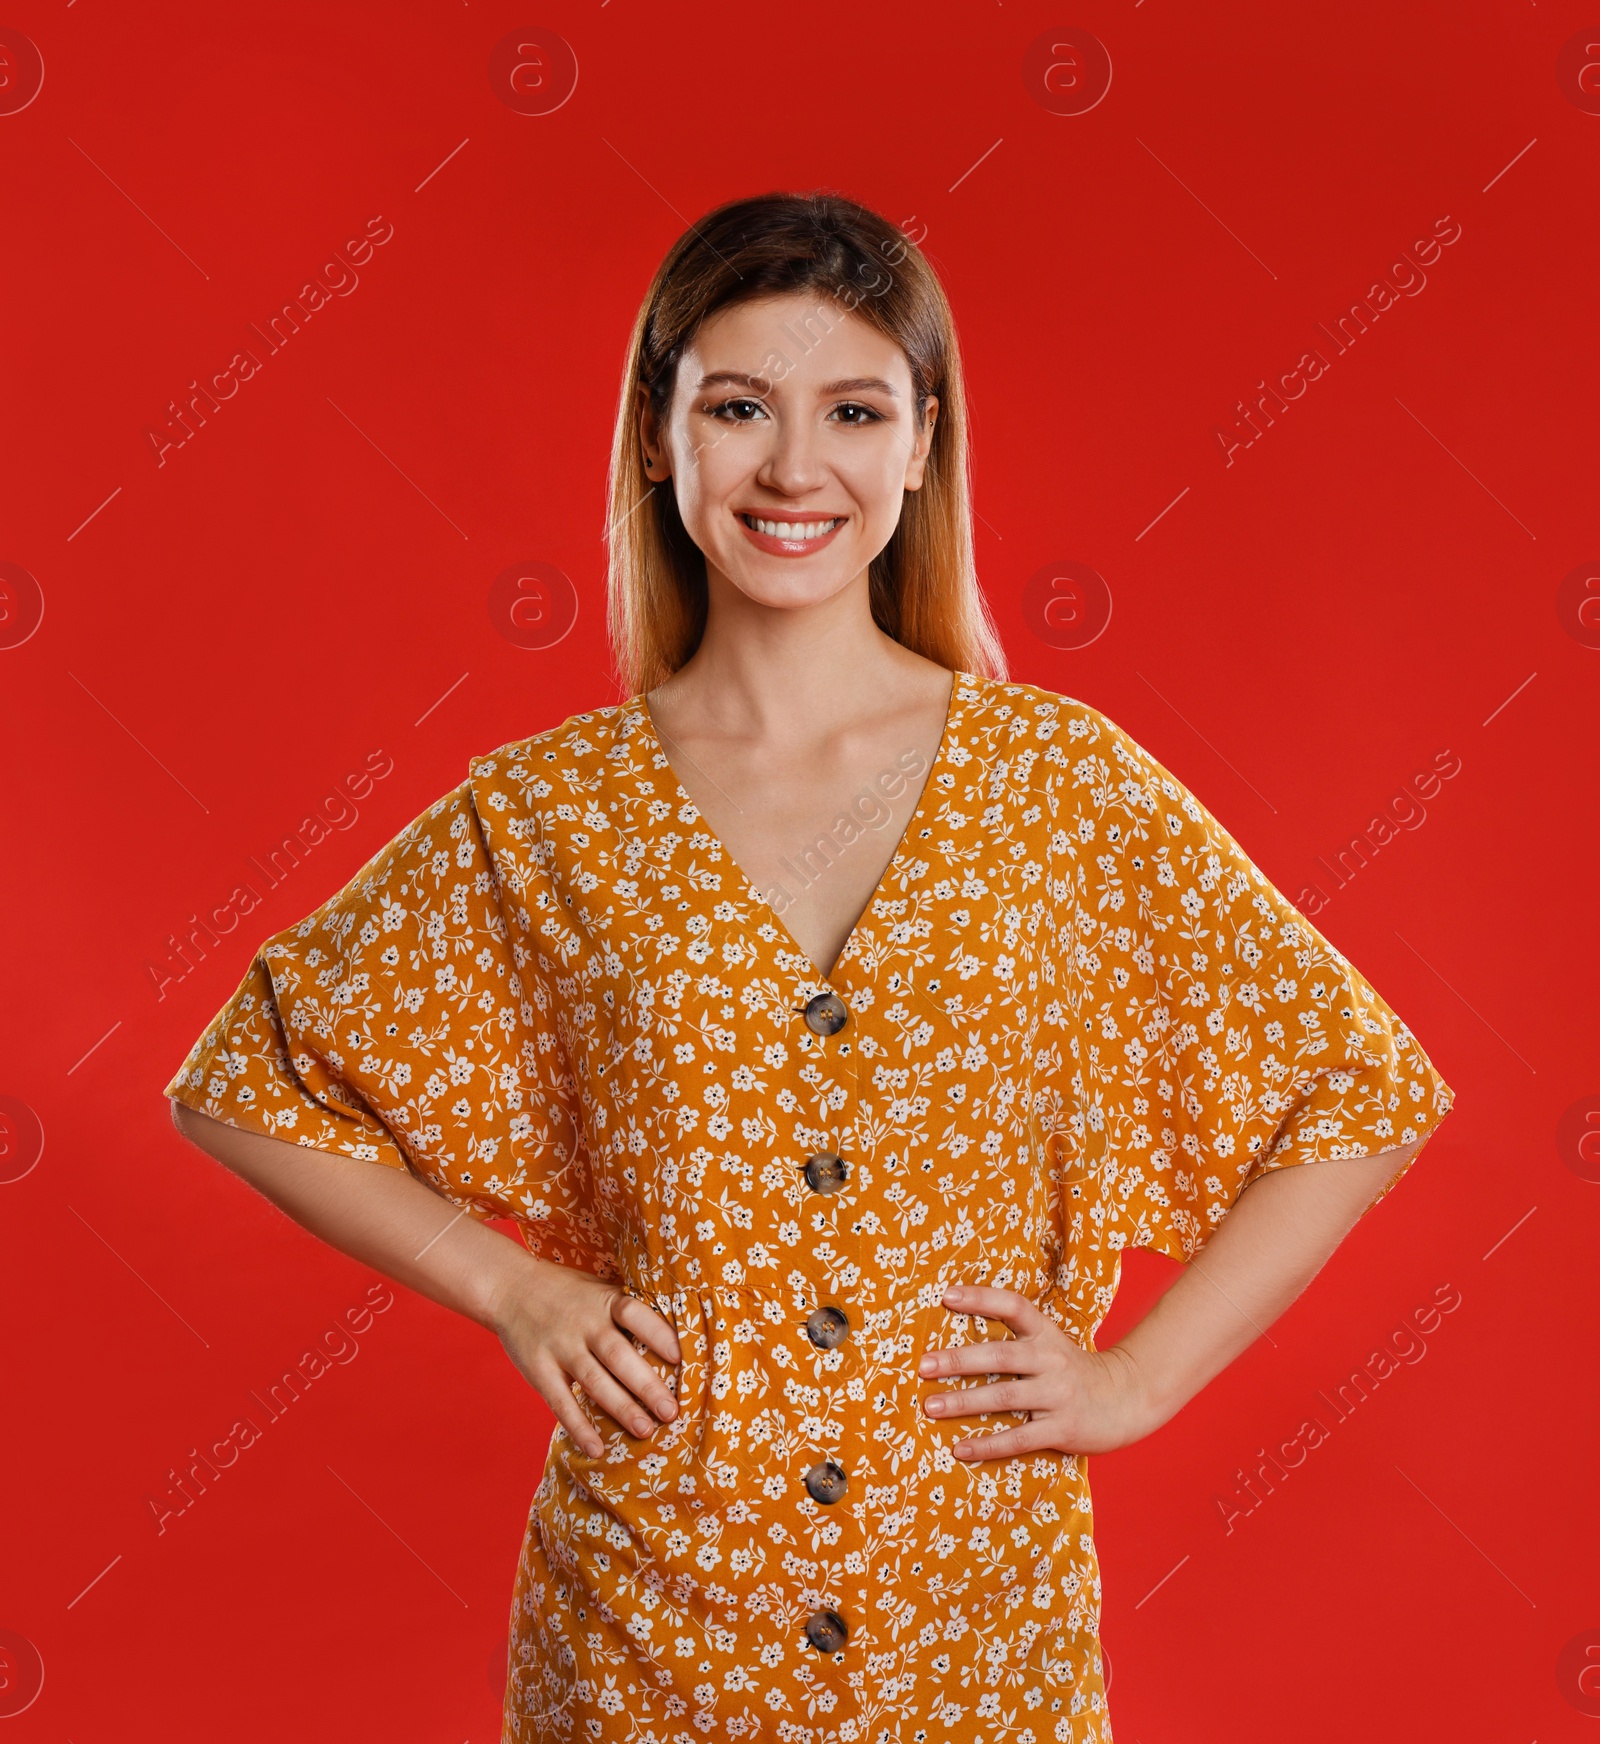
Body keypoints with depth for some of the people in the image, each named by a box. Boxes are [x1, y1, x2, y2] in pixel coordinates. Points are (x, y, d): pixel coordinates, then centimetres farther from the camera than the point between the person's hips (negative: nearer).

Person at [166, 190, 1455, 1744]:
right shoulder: (546, 815, -7)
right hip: (652, 1614, 0)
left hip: (978, 1610, 0)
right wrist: (507, 1283, -5)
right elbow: (246, 1081, 5)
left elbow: (1368, 1090, 0)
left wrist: (1138, 1378, -5)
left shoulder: (1058, 778, -7)